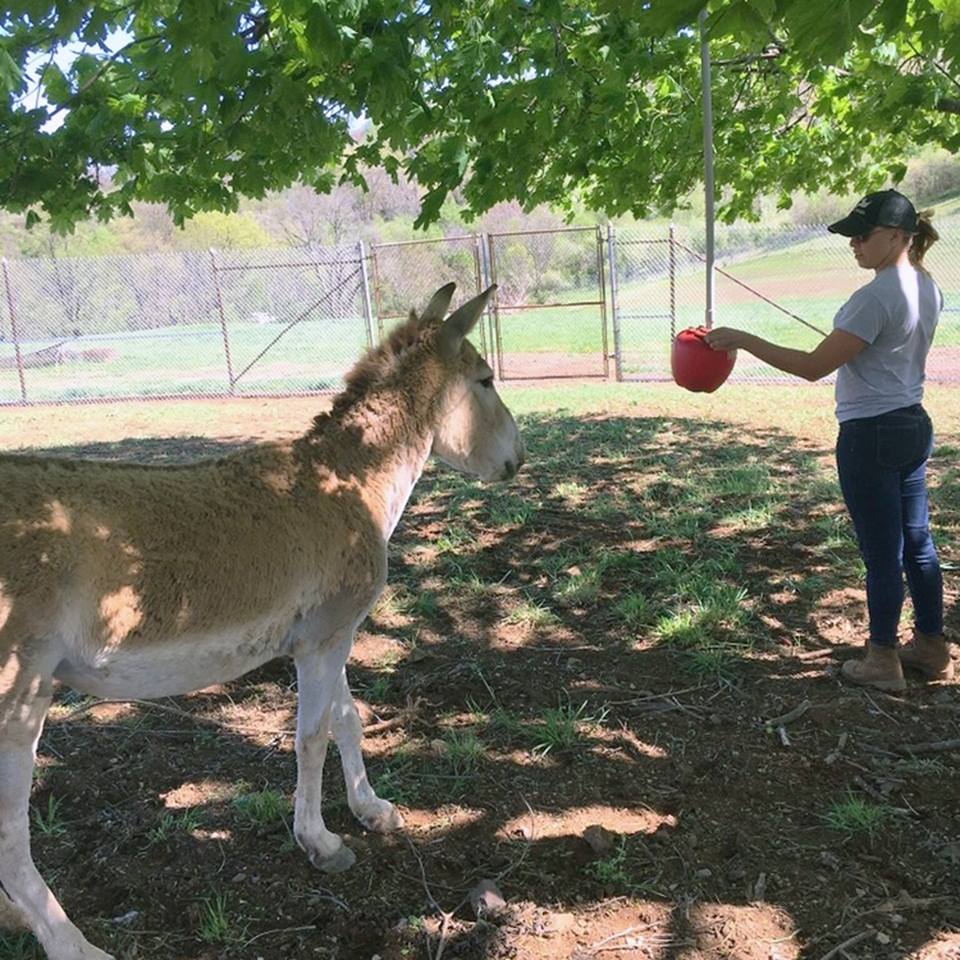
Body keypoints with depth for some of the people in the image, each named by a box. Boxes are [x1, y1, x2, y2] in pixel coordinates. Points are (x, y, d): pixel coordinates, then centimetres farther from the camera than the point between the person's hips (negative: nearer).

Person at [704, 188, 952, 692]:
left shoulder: (875, 297, -22)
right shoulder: (927, 288, 7)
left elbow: (814, 366, -24)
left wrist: (742, 340, -21)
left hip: (871, 436, -9)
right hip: (914, 425, 9)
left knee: (882, 553, 3)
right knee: (917, 543, 19)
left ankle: (883, 660, 17)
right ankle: (931, 647, 33)